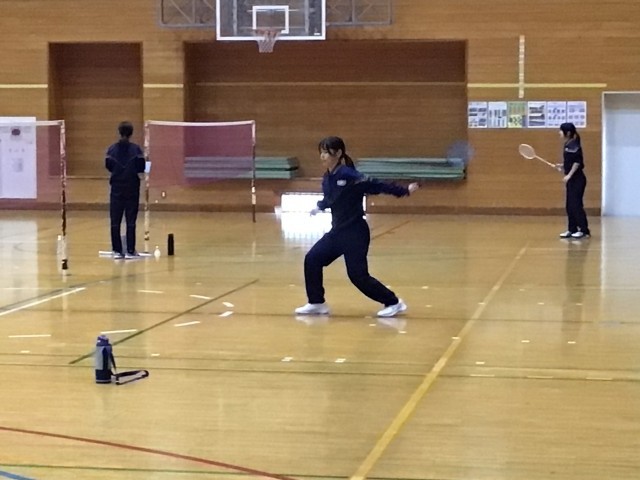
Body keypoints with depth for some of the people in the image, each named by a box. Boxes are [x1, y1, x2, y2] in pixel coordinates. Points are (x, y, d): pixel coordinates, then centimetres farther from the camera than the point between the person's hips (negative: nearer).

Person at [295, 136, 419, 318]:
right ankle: (317, 303, 16)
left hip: (355, 233, -8)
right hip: (337, 231, 8)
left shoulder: (348, 175, -20)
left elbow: (376, 186, -20)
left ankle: (393, 303, 7)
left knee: (358, 275, -7)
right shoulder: (327, 178, 4)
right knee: (312, 260, 4)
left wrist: (404, 191, -21)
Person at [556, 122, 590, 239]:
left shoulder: (574, 145, -16)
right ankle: (572, 230, 15)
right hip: (571, 180, 10)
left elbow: (577, 162, -22)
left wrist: (569, 175, -23)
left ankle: (584, 231, -3)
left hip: (577, 179, -10)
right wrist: (563, 166, 8)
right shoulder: (567, 145, 12)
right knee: (570, 206, 10)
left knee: (576, 205, -8)